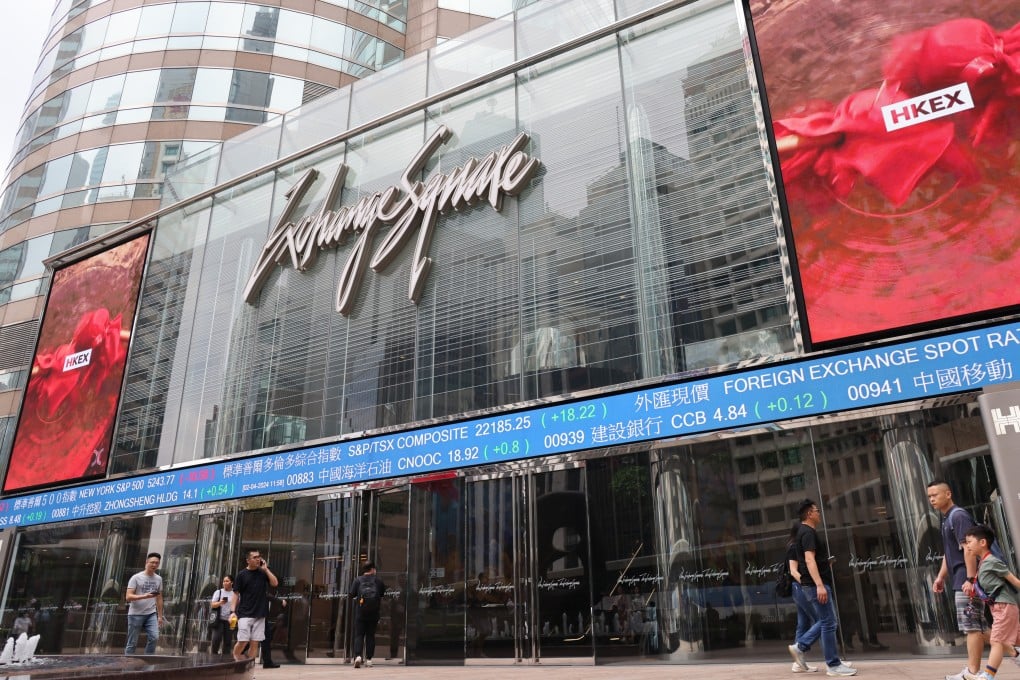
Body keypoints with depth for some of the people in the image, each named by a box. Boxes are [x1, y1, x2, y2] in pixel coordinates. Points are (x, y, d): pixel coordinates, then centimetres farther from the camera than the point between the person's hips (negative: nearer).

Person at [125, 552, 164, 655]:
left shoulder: (158, 579, 8)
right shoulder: (136, 577, -7)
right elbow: (128, 597, -13)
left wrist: (160, 616, 10)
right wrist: (144, 596, -27)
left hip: (151, 614, 4)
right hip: (136, 614, -4)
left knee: (154, 637, -11)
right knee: (132, 642, 3)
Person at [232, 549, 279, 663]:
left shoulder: (263, 572, 8)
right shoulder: (241, 574, 0)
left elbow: (275, 583, -3)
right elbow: (236, 594, 1)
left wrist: (266, 569, -6)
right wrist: (233, 611, -7)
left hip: (260, 614, 3)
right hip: (245, 614, -3)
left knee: (254, 643, 2)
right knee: (243, 641, -8)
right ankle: (233, 661, 16)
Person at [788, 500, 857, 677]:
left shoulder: (805, 532, 18)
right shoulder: (808, 532, -14)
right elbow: (809, 560, -25)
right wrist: (819, 585, -31)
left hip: (814, 585, 10)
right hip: (815, 584, -10)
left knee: (825, 621, 14)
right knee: (828, 623, -5)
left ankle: (799, 646, 14)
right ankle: (834, 665, 2)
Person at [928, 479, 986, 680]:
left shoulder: (958, 515, -12)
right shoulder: (946, 519, 18)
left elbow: (969, 548, -20)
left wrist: (970, 579, -24)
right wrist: (941, 577, 21)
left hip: (966, 580, -10)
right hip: (959, 581, 10)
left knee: (972, 626, -6)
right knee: (973, 626, 13)